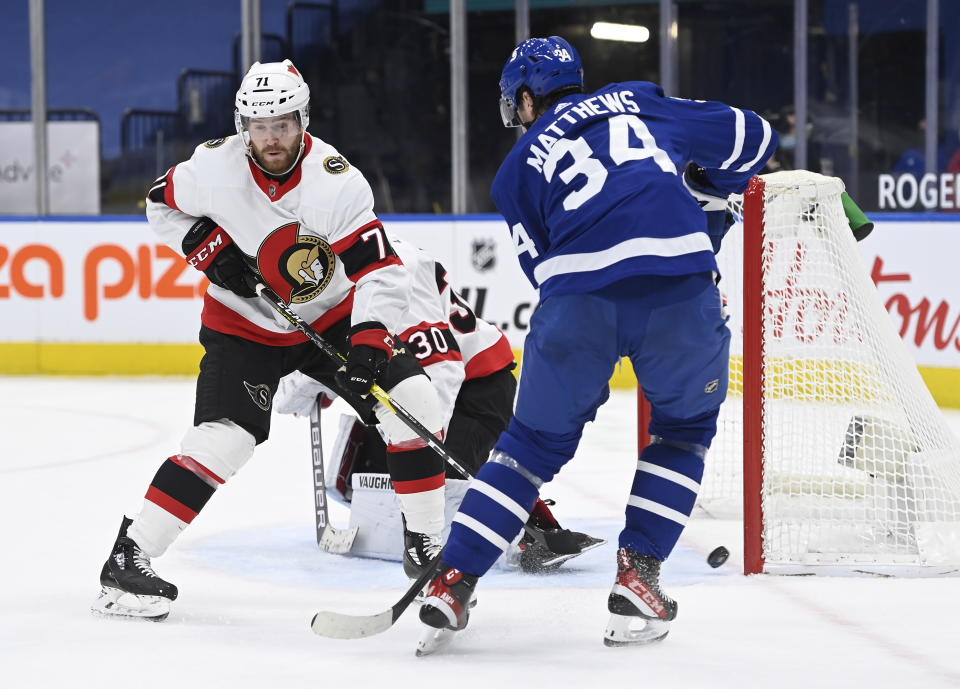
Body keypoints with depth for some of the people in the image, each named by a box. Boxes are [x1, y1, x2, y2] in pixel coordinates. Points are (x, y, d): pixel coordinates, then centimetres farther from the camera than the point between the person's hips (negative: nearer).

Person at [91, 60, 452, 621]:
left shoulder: (338, 181, -22)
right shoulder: (216, 167, -18)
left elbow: (381, 271, -25)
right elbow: (163, 203, 2)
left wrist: (369, 342, -38)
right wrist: (211, 249, -13)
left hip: (331, 317, 2)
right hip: (244, 324, -2)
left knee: (412, 398, -11)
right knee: (223, 437, -20)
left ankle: (430, 543, 4)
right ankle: (128, 558, -14)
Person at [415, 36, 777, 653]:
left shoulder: (518, 168, 23)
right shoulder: (639, 100, 26)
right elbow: (751, 137, 26)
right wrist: (703, 189, 43)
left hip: (579, 300, 0)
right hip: (682, 288, 0)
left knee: (538, 440, 19)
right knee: (686, 427, 25)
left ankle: (453, 583, 12)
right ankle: (638, 574, 14)